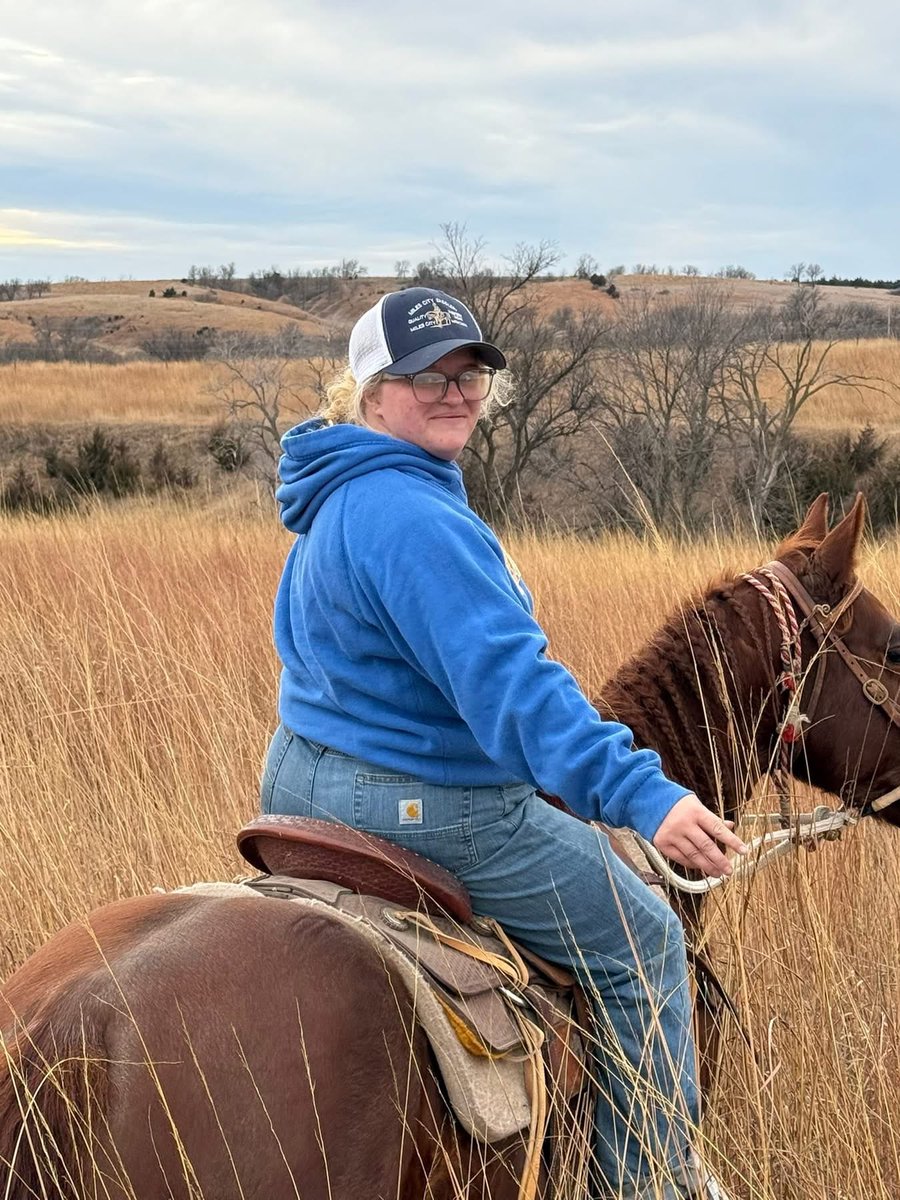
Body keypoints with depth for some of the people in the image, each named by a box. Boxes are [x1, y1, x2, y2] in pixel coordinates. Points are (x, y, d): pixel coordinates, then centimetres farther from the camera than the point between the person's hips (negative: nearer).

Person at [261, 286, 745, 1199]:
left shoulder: (334, 501, 8)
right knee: (645, 944, 4)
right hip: (425, 812, -11)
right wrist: (641, 794, -39)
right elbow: (507, 677, -34)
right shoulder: (415, 517, -25)